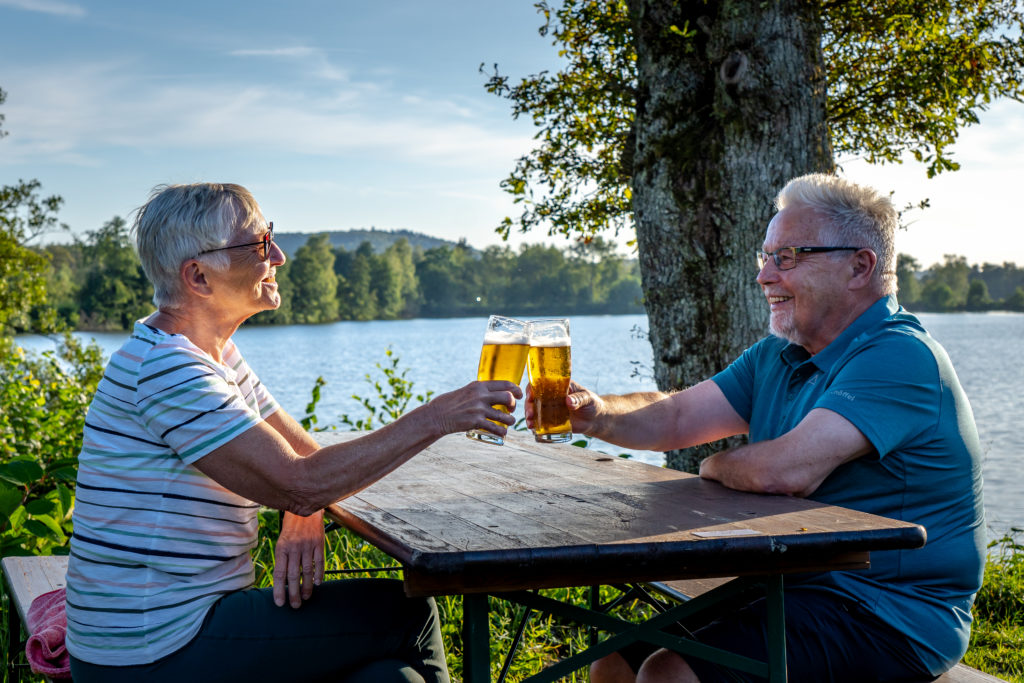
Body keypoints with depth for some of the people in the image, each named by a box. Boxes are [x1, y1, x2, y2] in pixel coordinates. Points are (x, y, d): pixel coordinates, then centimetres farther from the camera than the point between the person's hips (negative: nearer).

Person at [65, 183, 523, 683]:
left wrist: (302, 520, -9)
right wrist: (436, 417, -21)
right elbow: (300, 484, -26)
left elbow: (305, 454, 15)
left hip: (190, 617, 8)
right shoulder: (165, 368, -21)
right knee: (408, 614, -7)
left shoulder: (215, 355, 12)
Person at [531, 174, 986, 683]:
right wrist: (596, 414, -17)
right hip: (791, 590, 9)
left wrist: (715, 467, -7)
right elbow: (674, 418, 4)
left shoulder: (898, 358, -19)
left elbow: (785, 471, -29)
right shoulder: (778, 356, 12)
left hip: (887, 620, -9)